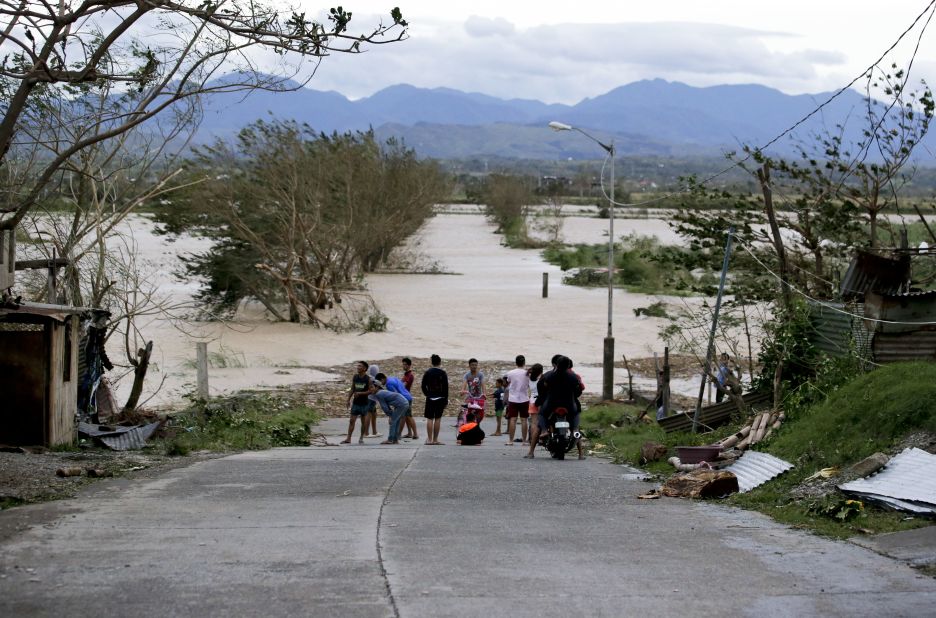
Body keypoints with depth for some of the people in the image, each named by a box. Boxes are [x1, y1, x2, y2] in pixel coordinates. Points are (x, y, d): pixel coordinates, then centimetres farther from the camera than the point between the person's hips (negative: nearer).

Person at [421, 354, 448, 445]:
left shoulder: (427, 372, 1)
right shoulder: (443, 373, -4)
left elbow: (423, 386, 3)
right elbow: (446, 387, -4)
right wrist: (446, 400, 2)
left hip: (430, 399, 1)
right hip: (440, 398, -1)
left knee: (429, 419, 2)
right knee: (438, 419, 3)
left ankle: (429, 439, -2)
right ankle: (435, 439, 3)